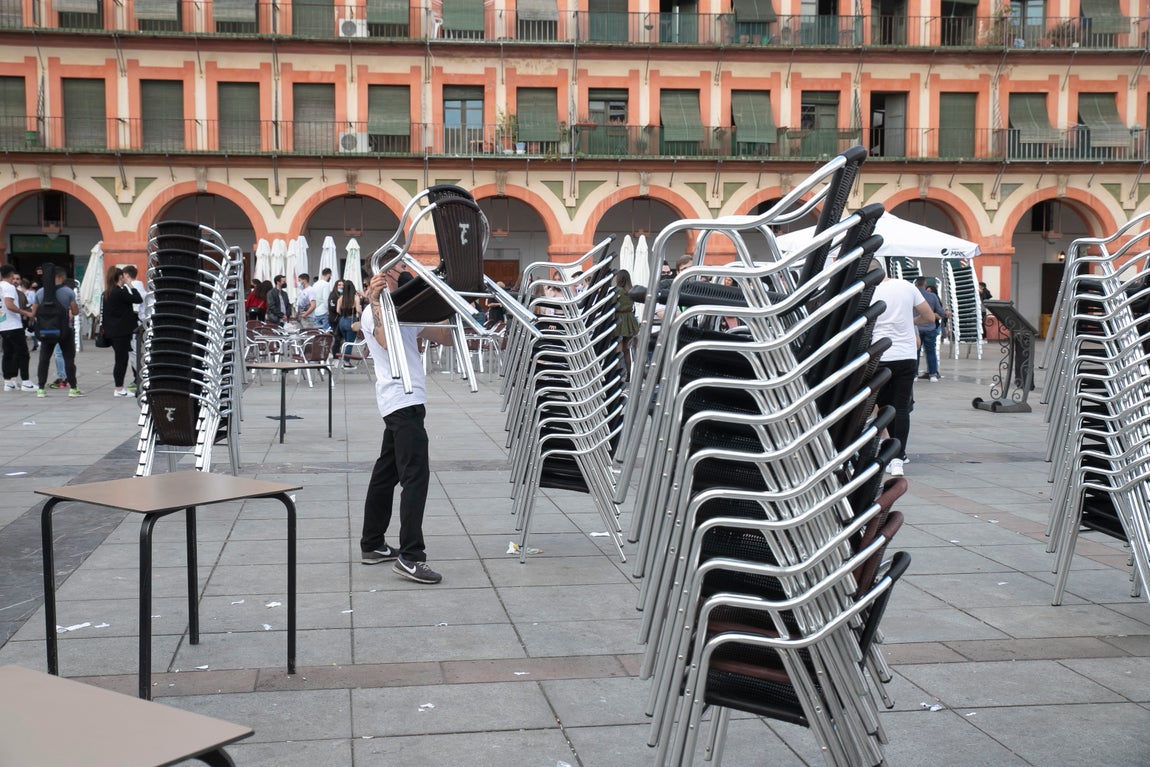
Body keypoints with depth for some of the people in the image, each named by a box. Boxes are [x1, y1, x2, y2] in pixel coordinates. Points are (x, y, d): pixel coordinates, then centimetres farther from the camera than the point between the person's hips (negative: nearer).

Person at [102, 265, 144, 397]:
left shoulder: (107, 293, 12)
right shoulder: (120, 292, -16)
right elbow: (138, 299, -16)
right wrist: (130, 285, -7)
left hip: (112, 331, 9)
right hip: (121, 331, -9)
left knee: (120, 359, 14)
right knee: (121, 359, -3)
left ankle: (119, 388, 17)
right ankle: (119, 389, 0)